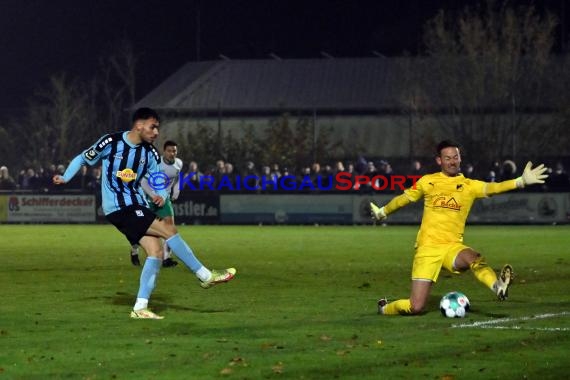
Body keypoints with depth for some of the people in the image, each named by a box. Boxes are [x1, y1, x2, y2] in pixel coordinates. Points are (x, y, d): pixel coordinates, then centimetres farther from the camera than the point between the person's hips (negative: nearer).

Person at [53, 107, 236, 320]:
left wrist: (162, 196, -13)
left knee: (155, 251, -8)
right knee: (168, 230, -17)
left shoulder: (149, 153, 6)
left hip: (137, 207, 7)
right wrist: (65, 178, -8)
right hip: (117, 209, -7)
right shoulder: (110, 143, -8)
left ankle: (140, 308, -5)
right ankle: (205, 276, -9)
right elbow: (83, 159, 4)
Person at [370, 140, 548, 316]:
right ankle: (385, 308, 23)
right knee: (416, 307, -6)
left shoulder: (469, 186, 2)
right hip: (427, 248, -1)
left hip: (452, 247, 1)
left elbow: (492, 187, -16)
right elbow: (404, 198, 20)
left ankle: (498, 287, -59)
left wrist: (521, 181, -30)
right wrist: (382, 212, 34)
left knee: (474, 257, -37)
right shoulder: (427, 182, 4)